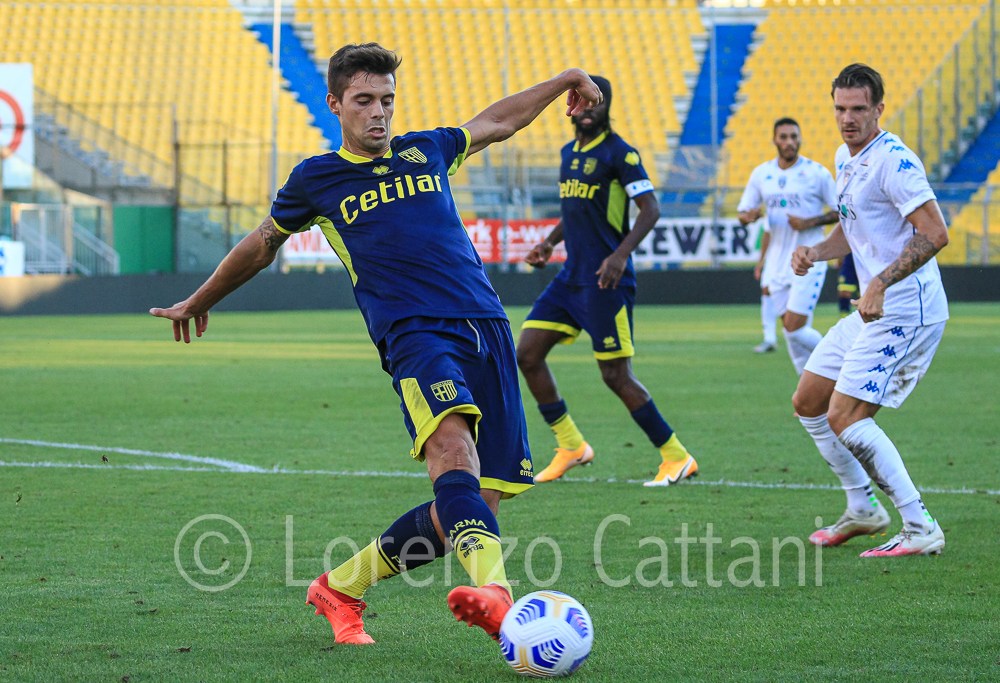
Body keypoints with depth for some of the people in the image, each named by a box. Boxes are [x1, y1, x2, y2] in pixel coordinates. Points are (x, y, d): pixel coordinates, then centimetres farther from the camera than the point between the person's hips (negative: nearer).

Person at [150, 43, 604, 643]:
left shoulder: (426, 150, 21)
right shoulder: (316, 179, 13)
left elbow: (497, 121, 40)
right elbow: (262, 246, 29)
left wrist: (567, 79, 43)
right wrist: (199, 302, 40)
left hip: (487, 329, 4)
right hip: (415, 333, -4)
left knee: (471, 505, -4)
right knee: (453, 449, -34)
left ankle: (341, 587, 14)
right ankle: (495, 592, -57)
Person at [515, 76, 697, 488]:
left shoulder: (618, 152, -9)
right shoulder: (569, 152, 15)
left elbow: (650, 209, -15)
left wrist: (621, 254, -27)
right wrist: (549, 242, 14)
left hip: (605, 281, -8)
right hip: (571, 275, 8)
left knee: (615, 375, -8)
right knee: (527, 354, 2)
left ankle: (677, 458, 2)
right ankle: (570, 446, 13)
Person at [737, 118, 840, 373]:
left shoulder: (817, 173, -5)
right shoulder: (761, 174, 7)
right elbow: (743, 214, 12)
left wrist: (809, 222, -16)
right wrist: (749, 216, -11)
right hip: (777, 262, 5)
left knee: (794, 328, -13)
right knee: (791, 329, 6)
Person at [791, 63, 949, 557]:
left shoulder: (892, 161, -17)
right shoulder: (846, 157, 13)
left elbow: (935, 234, -23)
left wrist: (881, 283, -29)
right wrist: (816, 252, 6)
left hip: (906, 310, -10)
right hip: (873, 311, 10)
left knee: (844, 417, -16)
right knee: (808, 403, 14)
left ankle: (921, 529, -12)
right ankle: (862, 509, 26)